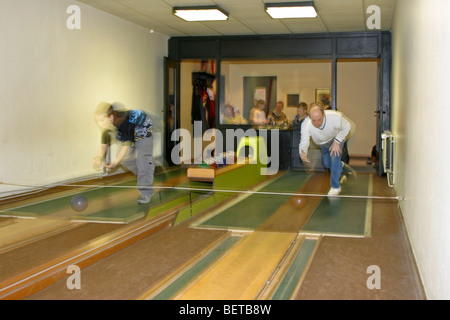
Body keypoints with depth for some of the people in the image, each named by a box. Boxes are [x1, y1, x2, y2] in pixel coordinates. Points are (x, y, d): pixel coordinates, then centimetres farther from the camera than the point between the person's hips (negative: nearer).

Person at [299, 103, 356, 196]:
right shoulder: (306, 125, -40)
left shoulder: (335, 117, -42)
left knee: (335, 158, -18)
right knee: (326, 163, 14)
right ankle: (341, 165, 49)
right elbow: (304, 141, -43)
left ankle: (335, 187, -1)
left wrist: (337, 142, -27)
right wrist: (303, 153, -66)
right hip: (323, 143, 3)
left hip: (337, 137, -3)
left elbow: (347, 127, -22)